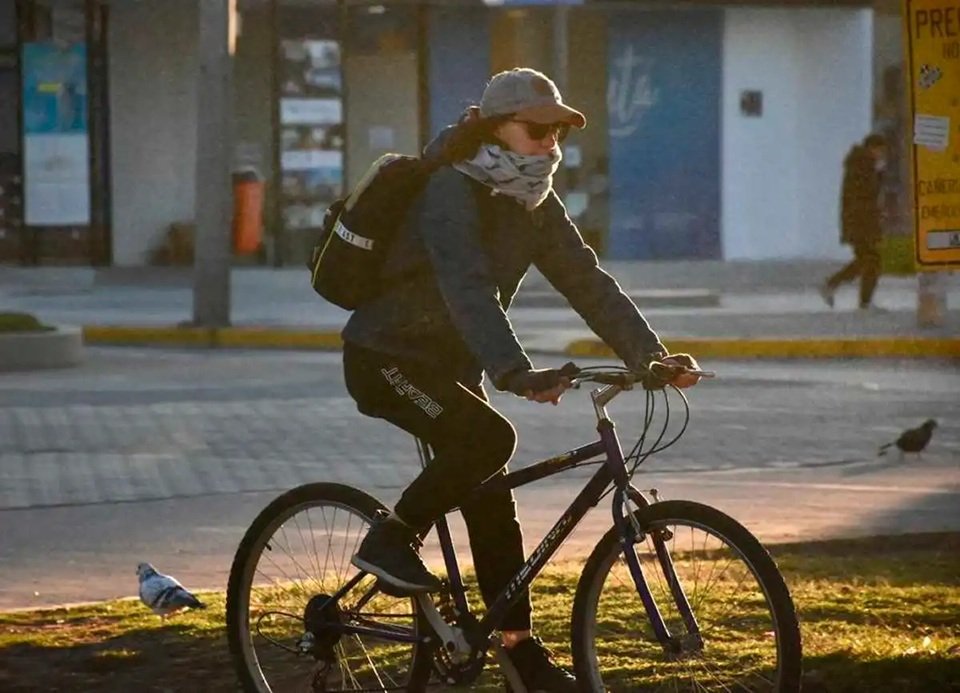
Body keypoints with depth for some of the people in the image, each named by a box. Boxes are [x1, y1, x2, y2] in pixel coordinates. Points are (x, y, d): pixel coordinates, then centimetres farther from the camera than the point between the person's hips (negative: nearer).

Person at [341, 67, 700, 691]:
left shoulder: (536, 206, 2)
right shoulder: (451, 193, -24)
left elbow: (587, 282, -2)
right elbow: (468, 291, -37)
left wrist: (650, 355, -14)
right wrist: (518, 374, -50)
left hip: (450, 364, 8)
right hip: (386, 358, -8)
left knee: (492, 505, 4)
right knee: (489, 437, -29)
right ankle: (390, 541, -13)